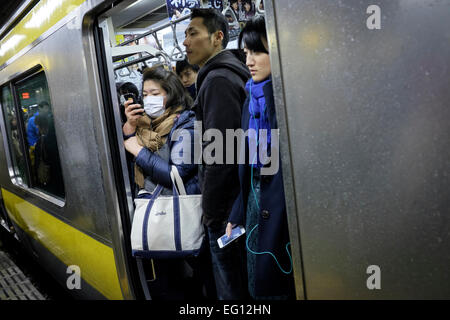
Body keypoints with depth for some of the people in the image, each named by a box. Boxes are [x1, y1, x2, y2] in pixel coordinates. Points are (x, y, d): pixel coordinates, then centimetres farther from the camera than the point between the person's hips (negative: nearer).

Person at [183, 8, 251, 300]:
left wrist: (210, 208, -16)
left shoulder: (218, 79, -16)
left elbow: (218, 152, -23)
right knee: (241, 275, 19)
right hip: (238, 195, 10)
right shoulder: (232, 73, 15)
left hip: (225, 200, -10)